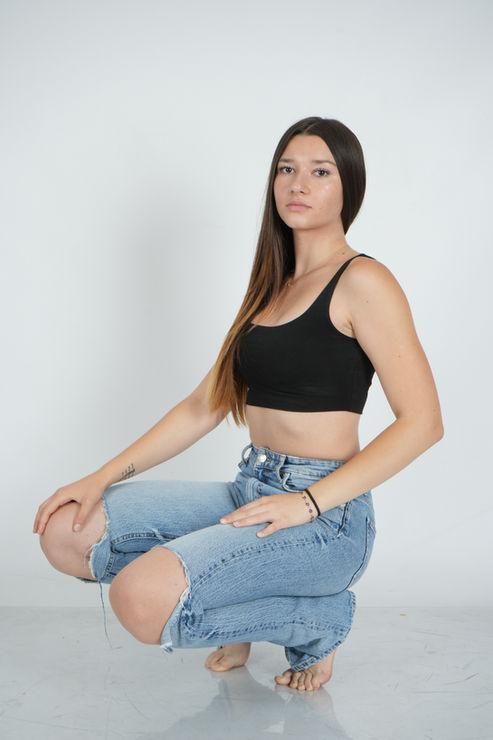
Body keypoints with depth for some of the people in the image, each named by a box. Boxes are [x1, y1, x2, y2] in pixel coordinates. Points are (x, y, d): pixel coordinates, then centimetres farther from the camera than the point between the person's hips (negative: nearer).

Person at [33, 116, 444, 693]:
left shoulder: (361, 281, -8)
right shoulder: (273, 286, 17)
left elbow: (422, 421, -15)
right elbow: (206, 405, 15)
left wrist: (307, 503, -21)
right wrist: (106, 476, 6)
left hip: (325, 516, -8)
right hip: (251, 493, 8)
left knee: (143, 599, -29)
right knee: (67, 530, -4)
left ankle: (318, 621, -1)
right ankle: (245, 614, 11)